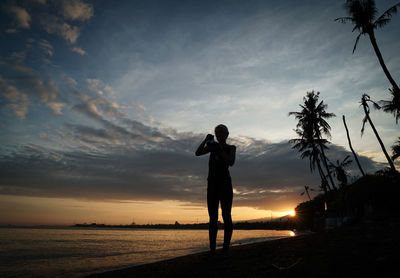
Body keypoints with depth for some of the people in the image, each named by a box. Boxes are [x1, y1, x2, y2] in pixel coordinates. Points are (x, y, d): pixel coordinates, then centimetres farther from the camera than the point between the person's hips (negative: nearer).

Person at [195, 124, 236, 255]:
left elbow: (231, 162, -9)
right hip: (212, 184, 3)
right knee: (213, 217, 1)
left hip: (225, 183, -3)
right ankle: (212, 249, 2)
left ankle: (226, 248, -2)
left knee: (226, 216, -6)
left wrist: (220, 150, -15)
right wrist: (205, 140, -8)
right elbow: (198, 153, 3)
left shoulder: (231, 148, 9)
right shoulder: (213, 145, 17)